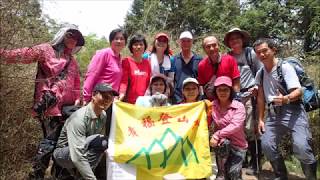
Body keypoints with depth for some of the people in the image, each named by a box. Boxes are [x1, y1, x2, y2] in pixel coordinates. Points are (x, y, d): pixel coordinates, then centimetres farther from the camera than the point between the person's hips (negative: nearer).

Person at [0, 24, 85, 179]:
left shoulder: (72, 60, 21)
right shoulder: (46, 50, 2)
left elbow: (76, 82, 19)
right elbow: (25, 54, -12)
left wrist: (77, 98, 6)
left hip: (67, 105, 7)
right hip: (49, 104, -6)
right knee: (50, 140, -11)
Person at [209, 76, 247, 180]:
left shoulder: (239, 106, -10)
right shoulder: (212, 106, -2)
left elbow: (235, 126, -24)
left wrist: (217, 134, -28)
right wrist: (214, 137, -25)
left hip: (238, 145, -2)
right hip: (222, 145, 2)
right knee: (223, 142, -32)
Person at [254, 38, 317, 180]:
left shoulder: (285, 67, -9)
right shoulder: (260, 74, 9)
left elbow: (298, 91, -17)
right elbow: (261, 97, 14)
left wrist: (285, 99, -39)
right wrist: (261, 119, 10)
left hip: (293, 111, -5)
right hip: (273, 113, 6)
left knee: (301, 147, -21)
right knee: (266, 145, -5)